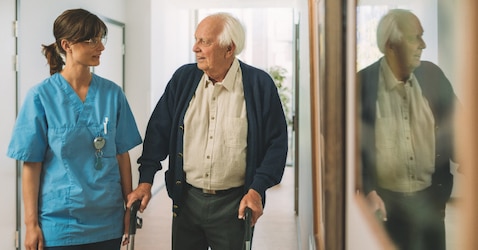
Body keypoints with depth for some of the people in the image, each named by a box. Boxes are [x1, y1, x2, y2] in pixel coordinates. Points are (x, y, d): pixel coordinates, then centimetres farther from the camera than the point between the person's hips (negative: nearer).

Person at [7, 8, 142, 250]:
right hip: (59, 222, -3)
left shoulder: (112, 93, 0)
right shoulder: (41, 96, -8)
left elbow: (121, 154, 4)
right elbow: (31, 164, -6)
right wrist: (31, 224, -6)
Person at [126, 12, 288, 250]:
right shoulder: (182, 78, 1)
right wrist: (145, 181, -1)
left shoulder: (260, 84, -8)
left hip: (234, 204, -2)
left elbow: (276, 143, -4)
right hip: (186, 199, 3)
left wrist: (257, 190, -11)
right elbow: (159, 131, 5)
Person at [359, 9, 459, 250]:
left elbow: (455, 123, 8)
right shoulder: (362, 84, -11)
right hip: (385, 201, -3)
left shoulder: (432, 75, -1)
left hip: (430, 198, 3)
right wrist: (368, 191, -12)